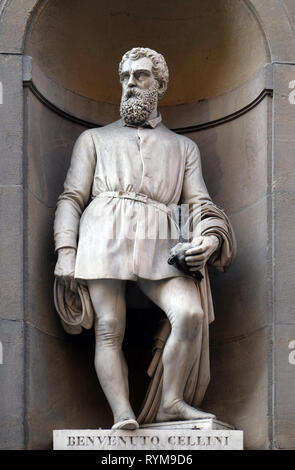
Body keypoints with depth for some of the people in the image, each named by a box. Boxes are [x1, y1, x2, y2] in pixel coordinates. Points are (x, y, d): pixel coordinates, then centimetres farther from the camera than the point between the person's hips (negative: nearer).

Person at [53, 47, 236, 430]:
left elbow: (199, 202, 19)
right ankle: (122, 414, -23)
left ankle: (170, 403, -15)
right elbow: (71, 198, 16)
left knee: (191, 314, -24)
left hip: (159, 242, 1)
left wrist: (209, 238, -5)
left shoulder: (183, 147, 31)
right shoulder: (95, 139, 27)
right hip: (105, 233, 0)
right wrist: (66, 251, -1)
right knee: (109, 329, -17)